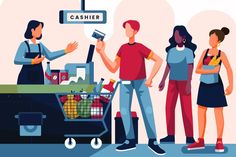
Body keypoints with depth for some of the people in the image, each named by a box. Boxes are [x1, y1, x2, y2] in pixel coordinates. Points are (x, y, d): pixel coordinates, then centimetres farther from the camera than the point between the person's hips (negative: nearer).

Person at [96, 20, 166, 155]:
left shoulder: (140, 47, -10)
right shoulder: (123, 48, 4)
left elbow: (159, 60, -12)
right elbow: (113, 69, 3)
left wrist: (150, 78, -17)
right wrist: (101, 52, -3)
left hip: (140, 82, -4)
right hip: (125, 83, 4)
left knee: (147, 110, -8)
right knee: (124, 110, 1)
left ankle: (152, 141, 0)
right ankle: (131, 141, 9)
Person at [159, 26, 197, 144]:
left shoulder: (188, 51, -10)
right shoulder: (171, 50, 5)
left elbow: (190, 68, -13)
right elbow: (168, 66, 11)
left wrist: (188, 84, -19)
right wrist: (163, 81, 10)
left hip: (184, 82, -5)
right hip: (172, 82, 5)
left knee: (186, 109, -5)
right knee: (169, 108, 1)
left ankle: (189, 137, 2)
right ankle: (171, 135, 7)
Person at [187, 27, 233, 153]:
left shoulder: (221, 54, -6)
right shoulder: (205, 52, 3)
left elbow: (229, 70, -4)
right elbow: (197, 70, -1)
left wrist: (231, 85, -18)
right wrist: (211, 71, -17)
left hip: (216, 86, -4)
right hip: (204, 85, 5)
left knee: (218, 113, 1)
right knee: (201, 112, 6)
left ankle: (219, 142, 9)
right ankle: (201, 141, 14)